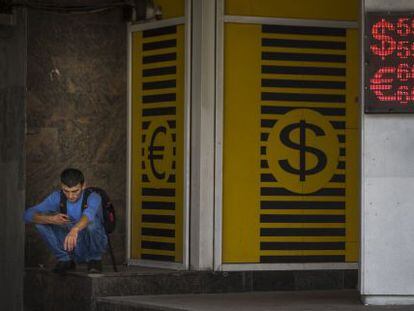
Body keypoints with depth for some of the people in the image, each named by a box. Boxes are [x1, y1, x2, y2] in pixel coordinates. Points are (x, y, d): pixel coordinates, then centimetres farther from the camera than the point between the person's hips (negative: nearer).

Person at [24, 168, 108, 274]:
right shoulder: (57, 197, -9)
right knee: (41, 220, -16)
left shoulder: (92, 197, -22)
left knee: (91, 221, -35)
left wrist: (75, 229, -69)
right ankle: (65, 260, -2)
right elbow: (28, 215, -17)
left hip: (92, 246, -4)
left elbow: (89, 214, -47)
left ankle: (95, 260, -8)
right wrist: (51, 219, -36)